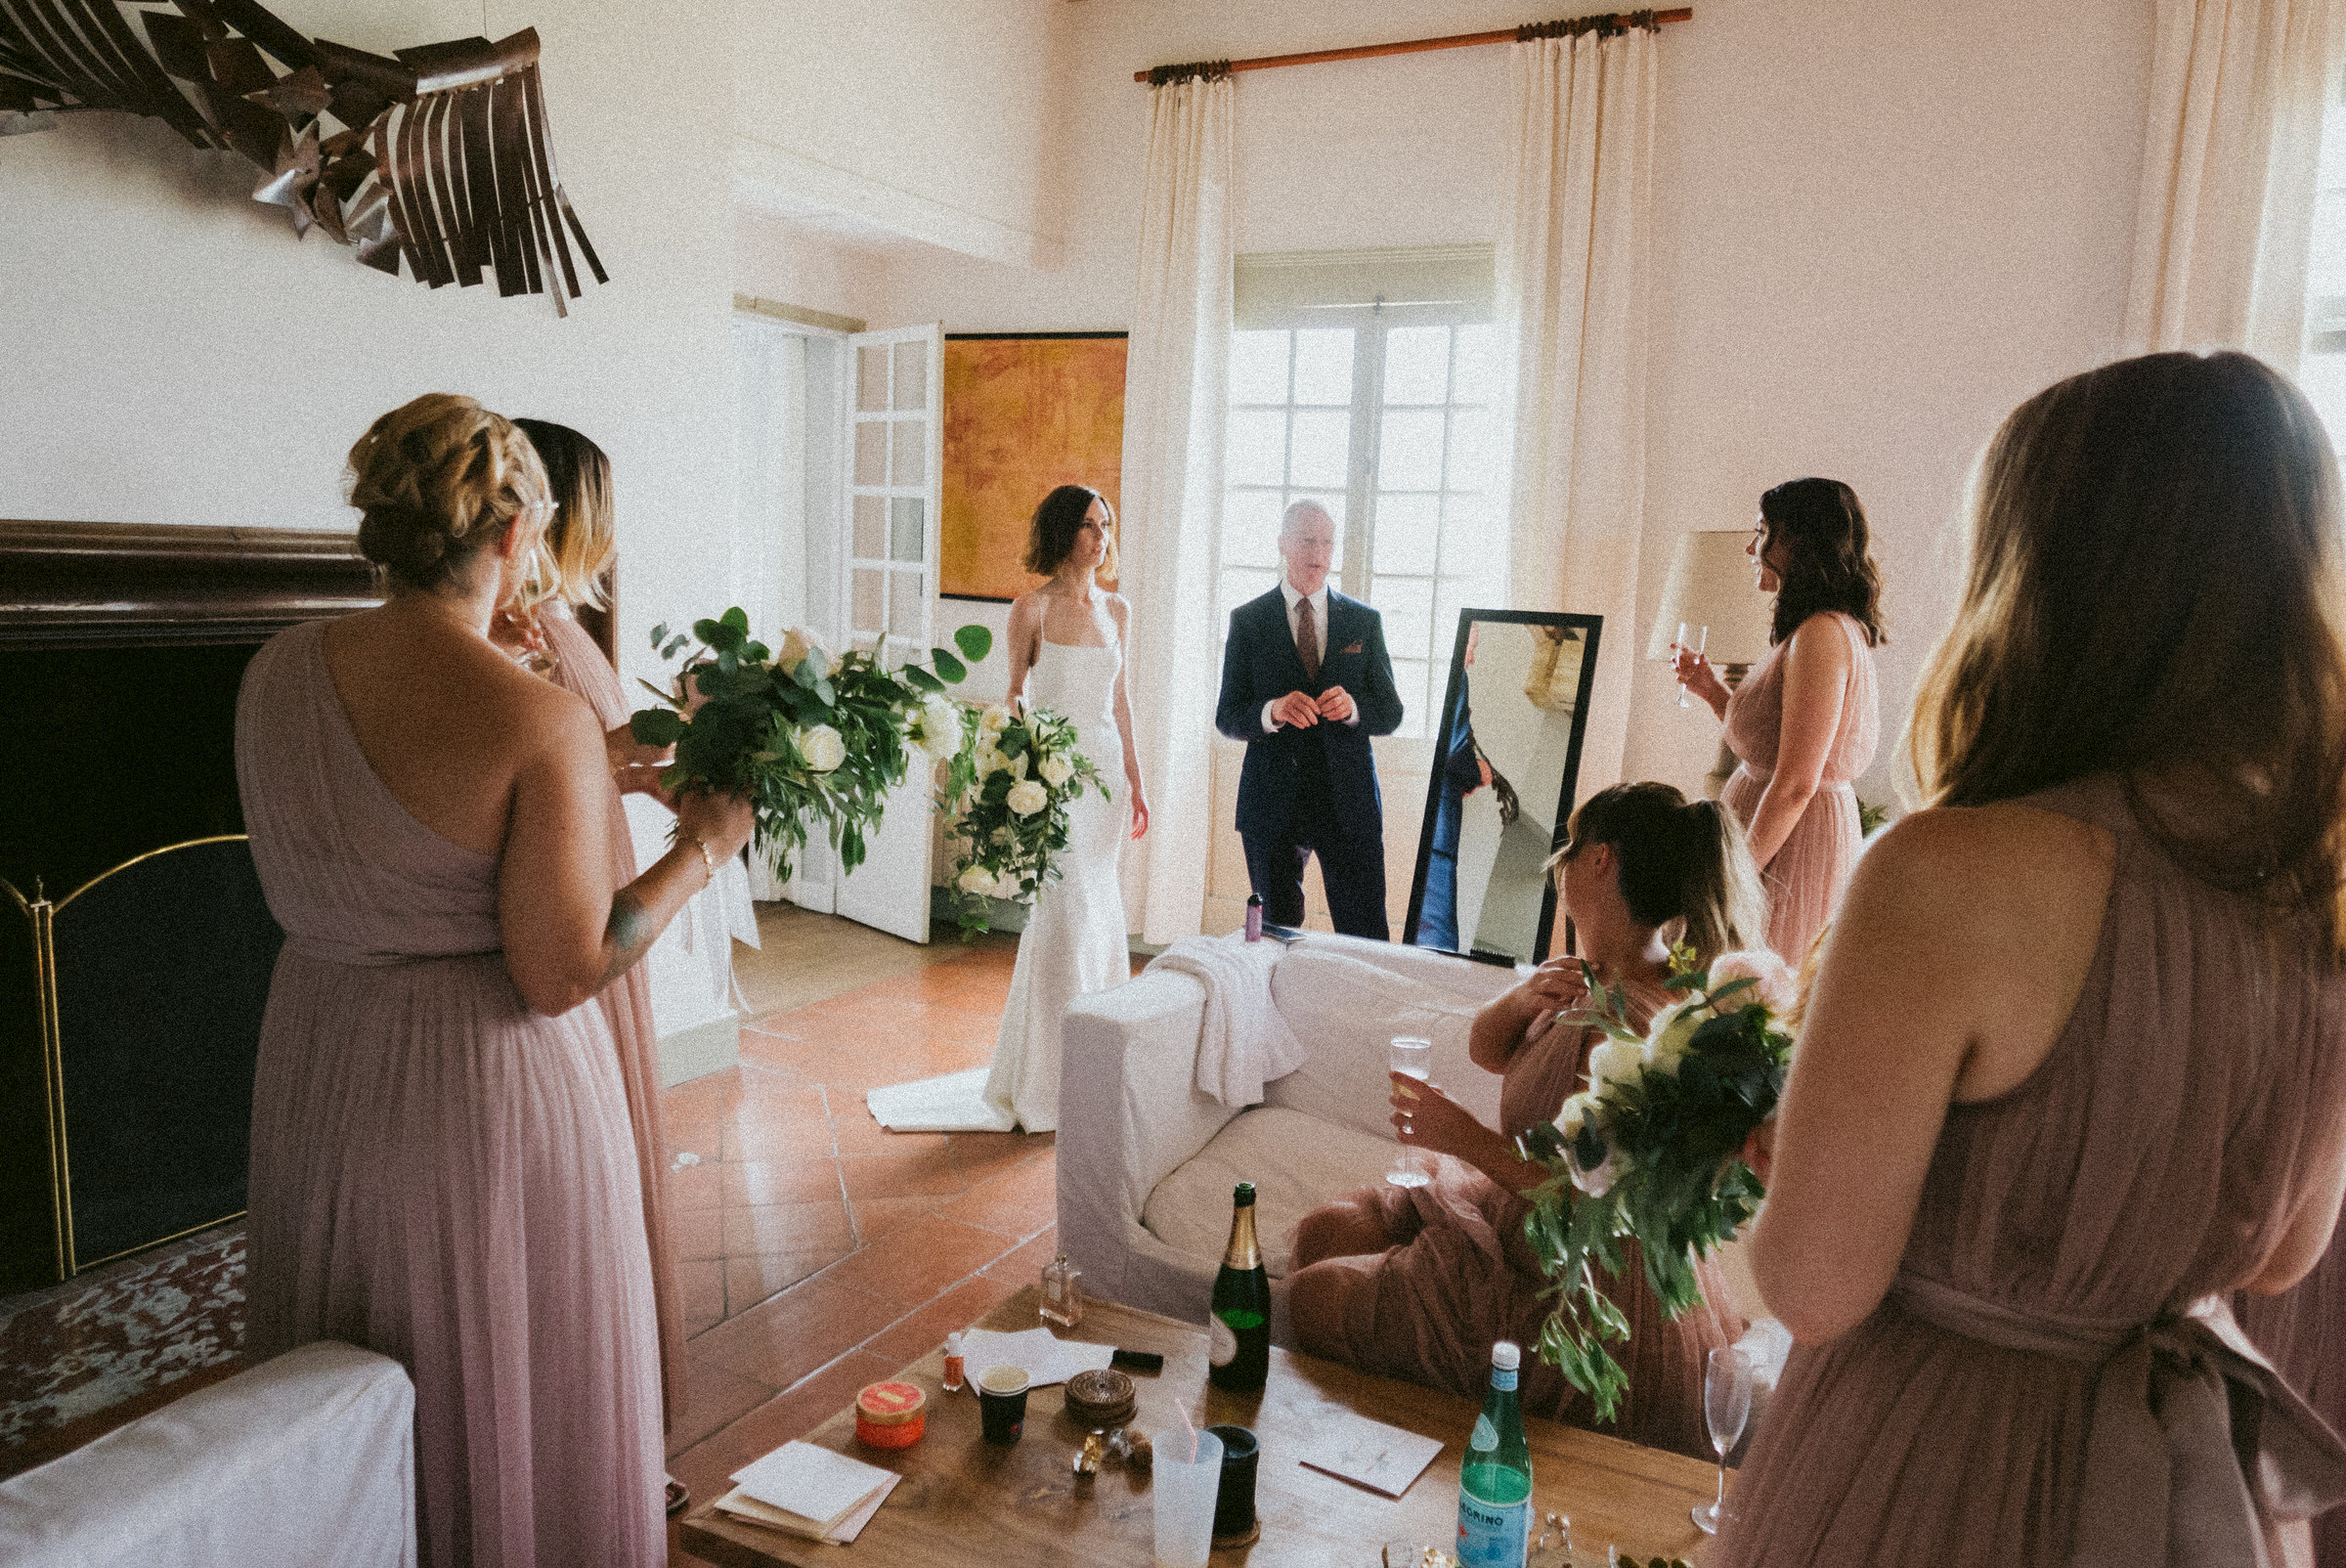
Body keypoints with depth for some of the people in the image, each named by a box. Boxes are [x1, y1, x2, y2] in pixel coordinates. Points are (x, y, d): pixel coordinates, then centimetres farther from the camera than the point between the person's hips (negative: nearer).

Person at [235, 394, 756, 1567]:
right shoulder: (544, 722, -24)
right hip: (489, 1087, -6)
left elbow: (299, 887, 8)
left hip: (319, 1064, 6)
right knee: (505, 1388, 16)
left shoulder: (276, 674, -5)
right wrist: (699, 852, -10)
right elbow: (561, 976, -21)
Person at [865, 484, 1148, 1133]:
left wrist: (1135, 781, 14)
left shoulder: (1117, 608, 10)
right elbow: (1015, 699, -2)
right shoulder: (1032, 607, -5)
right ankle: (1051, 1078, 7)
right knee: (1067, 909, -6)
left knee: (1099, 909, 11)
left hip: (1106, 768, 6)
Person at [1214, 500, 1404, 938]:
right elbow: (1227, 717, 1)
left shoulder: (1365, 621, 8)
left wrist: (1353, 707, -15)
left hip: (1349, 802, 1)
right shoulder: (1247, 620, 4)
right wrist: (1273, 711, -20)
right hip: (1272, 801, 0)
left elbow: (1391, 713, 7)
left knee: (1368, 940, -2)